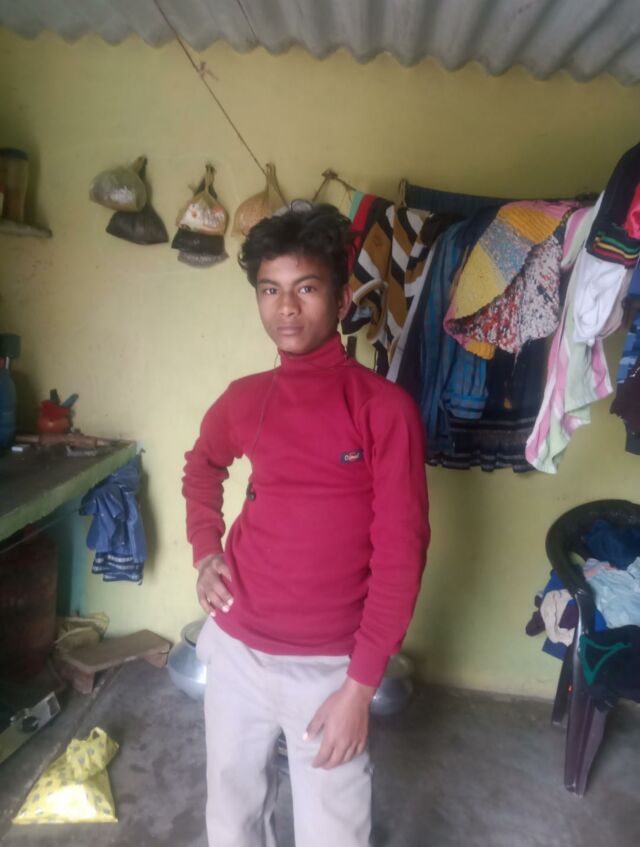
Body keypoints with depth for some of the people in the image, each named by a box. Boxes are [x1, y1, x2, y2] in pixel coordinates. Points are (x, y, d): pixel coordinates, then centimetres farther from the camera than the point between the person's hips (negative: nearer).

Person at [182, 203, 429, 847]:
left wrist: (361, 684, -13)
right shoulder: (243, 399, -1)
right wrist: (205, 550, 5)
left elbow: (399, 555, -13)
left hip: (330, 666, -3)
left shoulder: (385, 408, -14)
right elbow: (201, 467, 20)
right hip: (236, 648, 4)